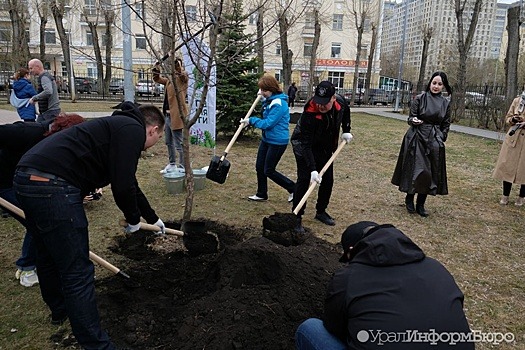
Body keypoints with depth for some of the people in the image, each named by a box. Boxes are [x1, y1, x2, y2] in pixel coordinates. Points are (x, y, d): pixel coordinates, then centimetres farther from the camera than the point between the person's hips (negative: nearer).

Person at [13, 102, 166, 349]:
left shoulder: (120, 126, 26)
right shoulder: (133, 130, -4)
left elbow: (129, 184, 37)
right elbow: (122, 186, -14)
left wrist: (153, 218, 48)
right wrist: (134, 219, 7)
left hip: (27, 179, 11)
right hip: (52, 187, -11)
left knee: (49, 256, 28)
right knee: (78, 273, -2)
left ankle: (60, 310, 51)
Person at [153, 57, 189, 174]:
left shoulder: (182, 78, -7)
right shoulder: (169, 79, 16)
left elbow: (182, 74, -28)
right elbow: (157, 78, 25)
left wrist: (176, 61, -28)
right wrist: (157, 67, 9)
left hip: (176, 116, -9)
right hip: (167, 115, 9)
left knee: (179, 144, -5)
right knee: (169, 143, 19)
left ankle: (183, 168, 4)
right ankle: (172, 165, 32)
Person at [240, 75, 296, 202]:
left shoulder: (279, 103, -23)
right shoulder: (268, 100, 6)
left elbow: (267, 124, -25)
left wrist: (251, 120, -13)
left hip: (278, 141, -9)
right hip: (266, 139, 9)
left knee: (269, 171, -1)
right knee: (259, 167, 12)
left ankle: (293, 188, 14)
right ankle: (261, 194, 28)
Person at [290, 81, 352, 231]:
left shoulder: (340, 101, -19)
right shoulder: (309, 114, -35)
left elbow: (345, 112, 9)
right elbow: (306, 145, -35)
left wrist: (346, 130, 2)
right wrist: (313, 169, -40)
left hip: (325, 147, 6)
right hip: (304, 146, -6)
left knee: (328, 180, 8)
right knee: (304, 179, -13)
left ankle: (321, 211, 26)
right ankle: (297, 216, -3)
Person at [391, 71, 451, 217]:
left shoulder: (446, 102, 6)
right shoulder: (420, 98, -3)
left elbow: (446, 124, 13)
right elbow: (411, 118, -3)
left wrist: (441, 138, 3)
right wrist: (414, 121, -25)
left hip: (434, 141, 3)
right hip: (417, 139, -3)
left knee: (431, 172, 4)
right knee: (416, 170, -4)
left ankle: (421, 204, 15)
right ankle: (409, 199, 18)